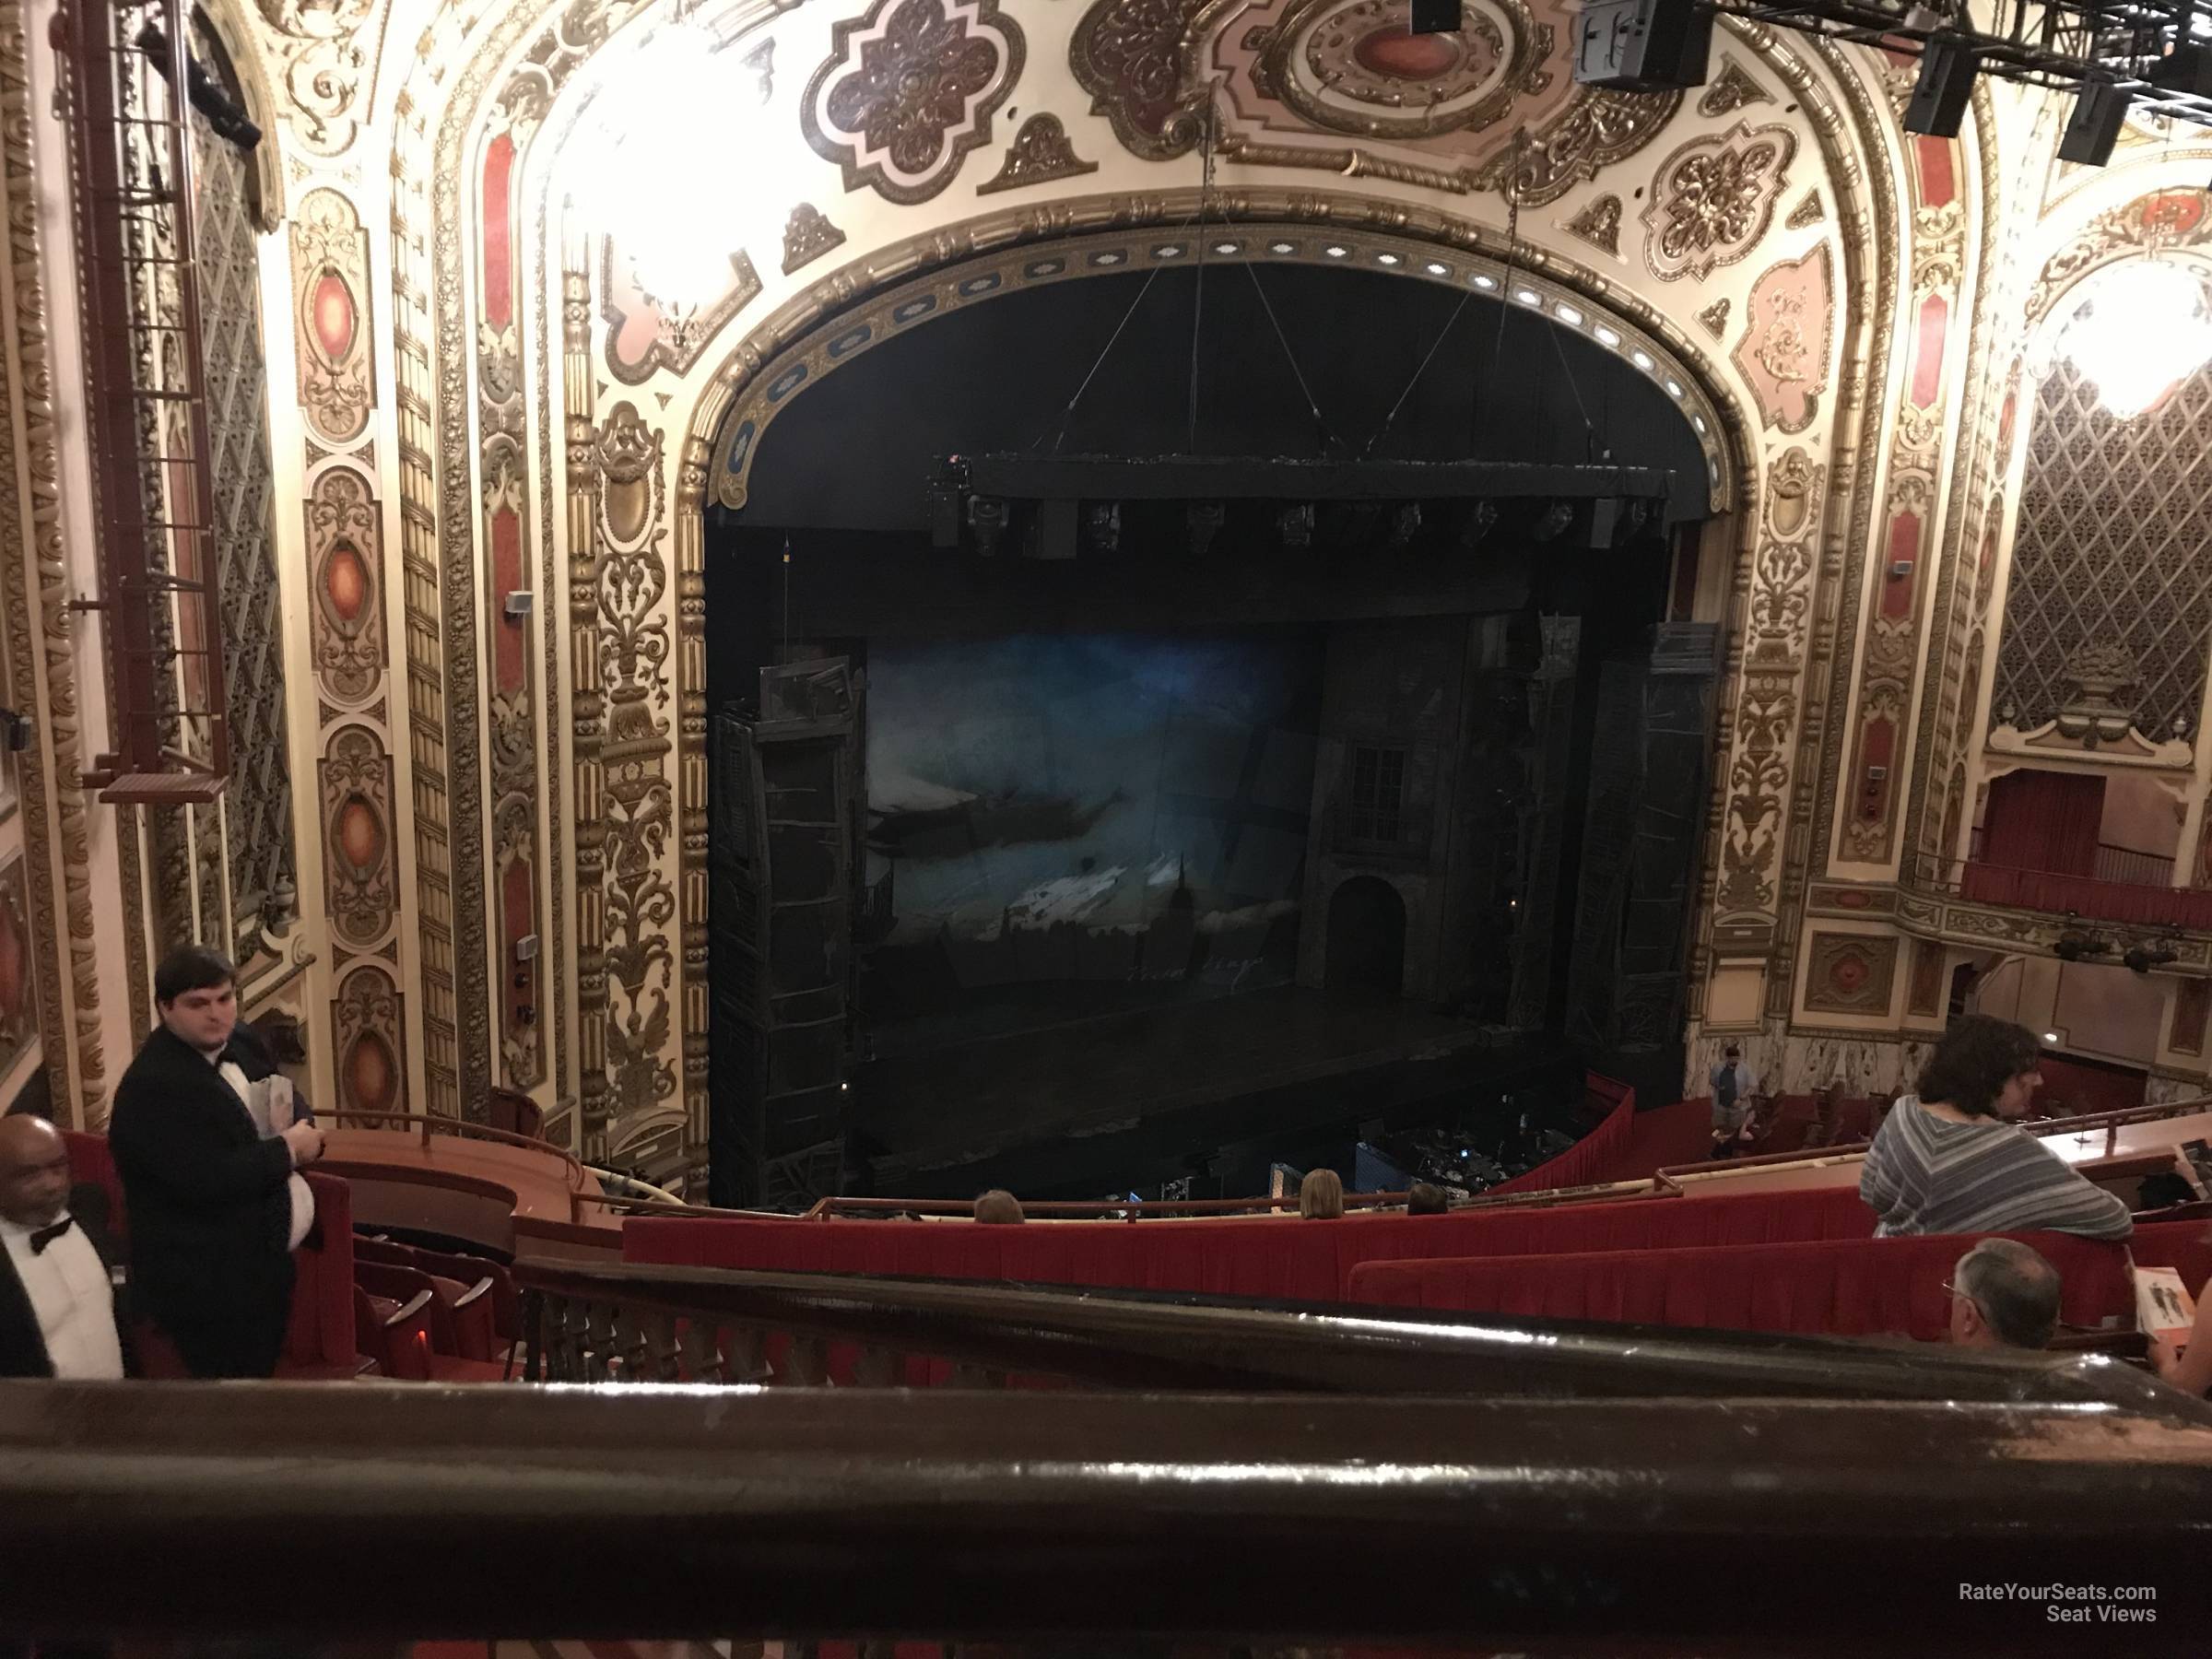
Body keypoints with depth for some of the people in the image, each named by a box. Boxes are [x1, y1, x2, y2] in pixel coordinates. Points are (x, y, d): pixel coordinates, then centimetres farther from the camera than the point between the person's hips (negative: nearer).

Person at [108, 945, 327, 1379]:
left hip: (263, 1268, 9)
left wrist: (300, 1135, -7)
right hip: (210, 1286, -9)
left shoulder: (232, 1052, 7)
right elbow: (204, 1179, -29)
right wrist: (287, 1150, -18)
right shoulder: (152, 1086, -20)